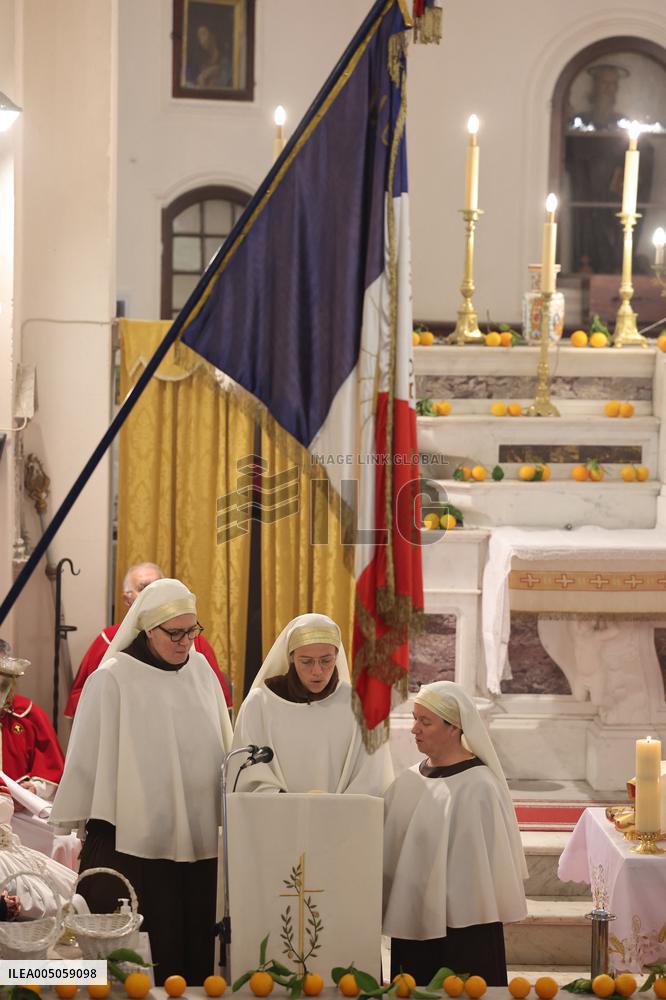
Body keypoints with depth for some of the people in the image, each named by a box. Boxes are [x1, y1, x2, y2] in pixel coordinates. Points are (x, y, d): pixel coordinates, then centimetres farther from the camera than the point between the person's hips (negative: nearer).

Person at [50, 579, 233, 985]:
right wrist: (95, 827, -6)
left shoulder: (202, 670, 7)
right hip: (139, 838, -5)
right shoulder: (112, 680, -9)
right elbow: (89, 754, -6)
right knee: (155, 951, -3)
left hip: (200, 837, 5)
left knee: (197, 948, 8)